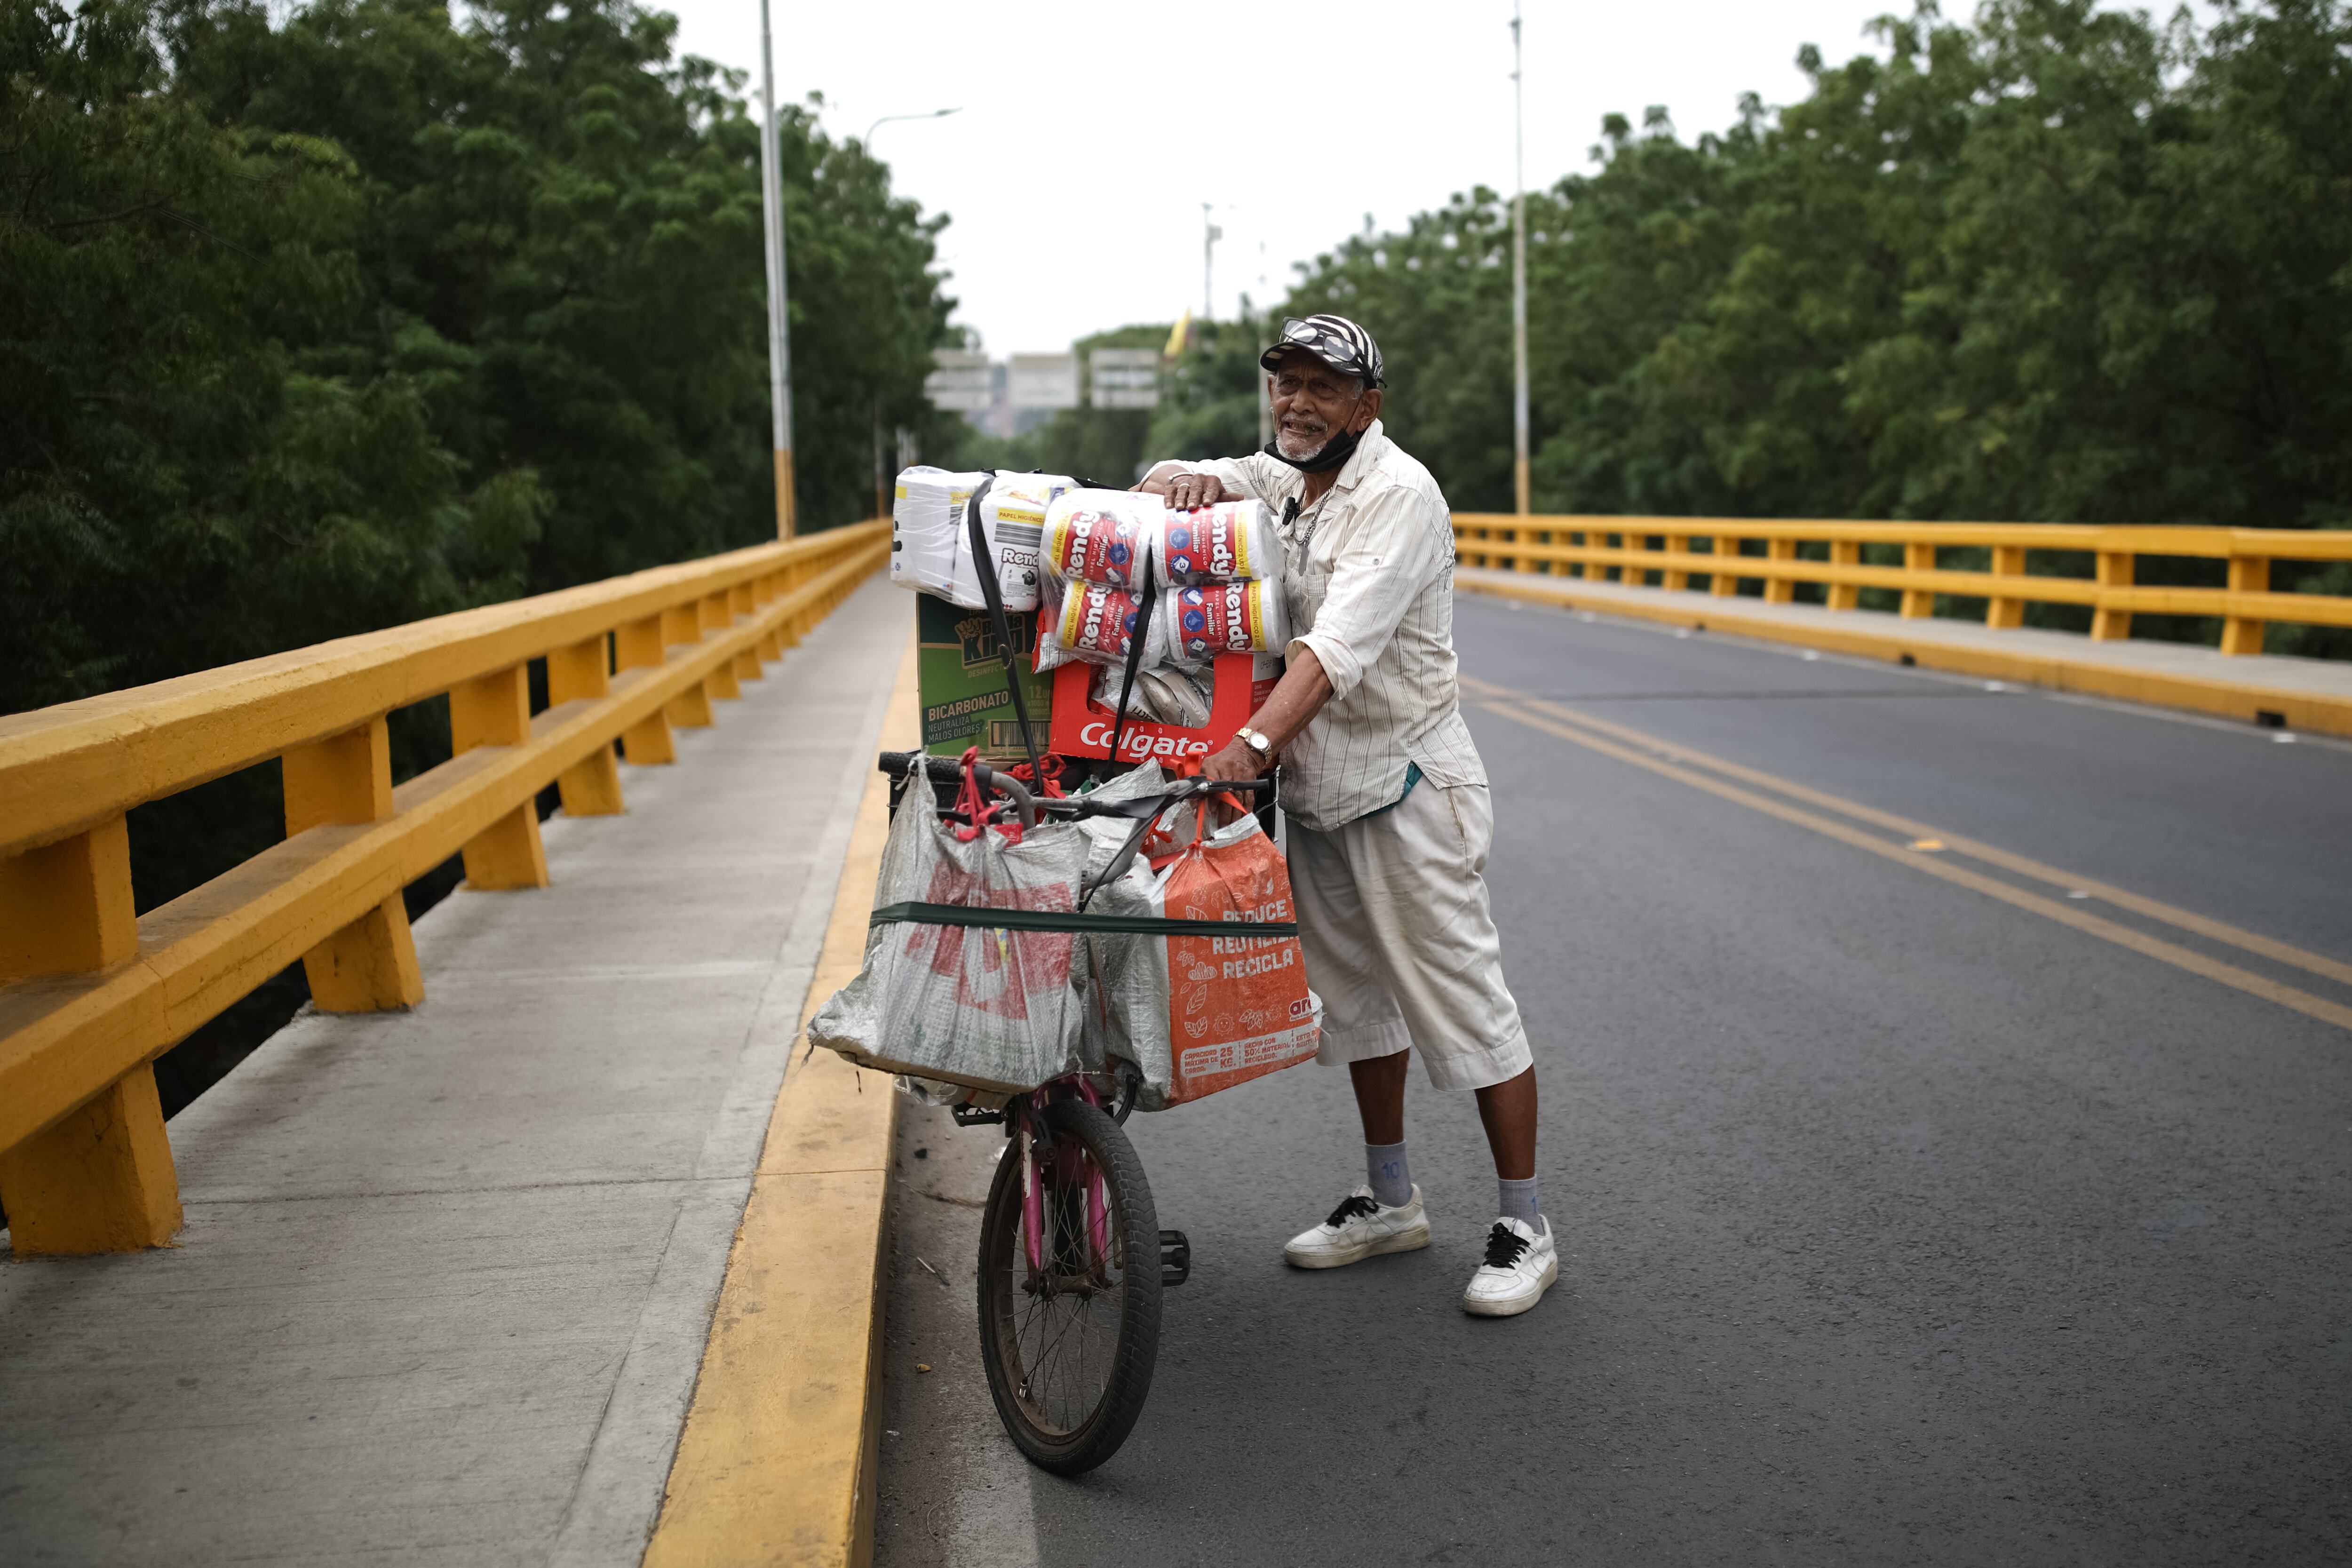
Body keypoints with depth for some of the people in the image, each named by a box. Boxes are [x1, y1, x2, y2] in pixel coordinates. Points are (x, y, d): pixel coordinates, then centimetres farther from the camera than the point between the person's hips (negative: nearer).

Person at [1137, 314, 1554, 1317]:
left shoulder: (1398, 494, -17)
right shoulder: (1281, 478, 9)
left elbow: (1339, 645, -30)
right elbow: (1170, 479, 12)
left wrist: (1255, 742, -43)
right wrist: (1187, 479, -13)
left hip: (1406, 786, -8)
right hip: (1313, 787, 9)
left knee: (1463, 1001, -4)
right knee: (1359, 995, 16)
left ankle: (1524, 1229, 7)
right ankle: (1391, 1201, 31)